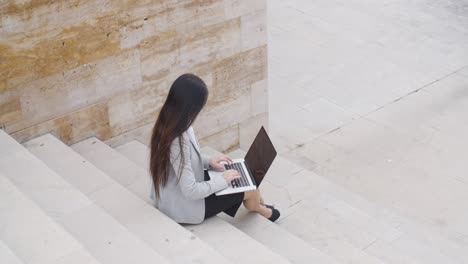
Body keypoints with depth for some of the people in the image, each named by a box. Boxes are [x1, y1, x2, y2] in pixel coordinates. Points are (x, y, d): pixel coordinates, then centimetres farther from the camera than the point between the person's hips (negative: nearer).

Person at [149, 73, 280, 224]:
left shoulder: (168, 125, -7)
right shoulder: (178, 141, -36)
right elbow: (191, 191, -30)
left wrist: (208, 162, 2)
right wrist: (224, 180, -17)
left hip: (176, 195, 8)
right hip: (184, 207, -8)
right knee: (249, 188, 8)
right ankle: (257, 208, 41)